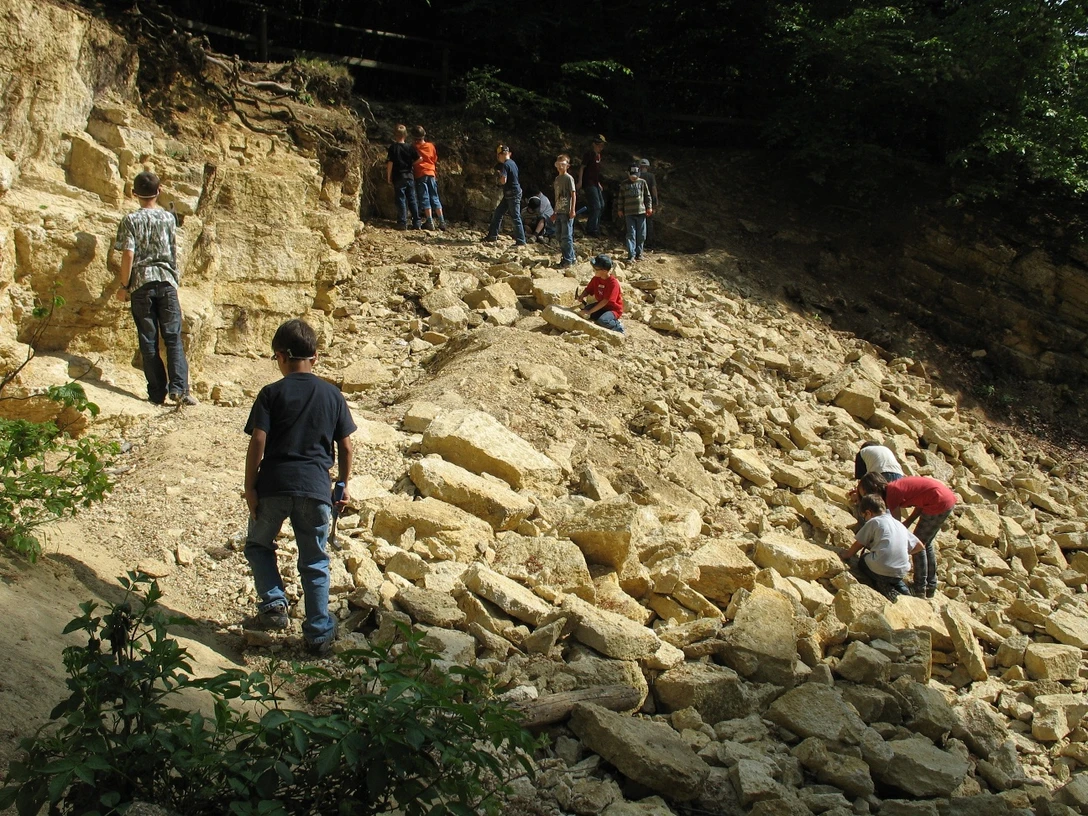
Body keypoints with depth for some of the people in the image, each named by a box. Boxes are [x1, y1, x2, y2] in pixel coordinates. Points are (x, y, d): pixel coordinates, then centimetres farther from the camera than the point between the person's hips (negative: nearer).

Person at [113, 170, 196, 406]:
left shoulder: (131, 220, -2)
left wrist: (123, 286, -2)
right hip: (166, 281, 2)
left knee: (148, 341, 3)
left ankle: (158, 392, 4)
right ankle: (178, 387, -11)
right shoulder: (168, 217, 6)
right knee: (173, 337, 1)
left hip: (141, 283, -1)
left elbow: (128, 255, -9)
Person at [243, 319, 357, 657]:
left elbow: (257, 442, -9)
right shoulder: (332, 395, 6)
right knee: (315, 562, 11)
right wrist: (344, 484, 19)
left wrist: (250, 487, -3)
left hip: (273, 485, -2)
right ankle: (319, 634, 13)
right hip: (316, 488, 2)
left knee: (258, 545, 23)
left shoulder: (271, 394, -2)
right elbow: (345, 445, 8)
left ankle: (274, 603, 8)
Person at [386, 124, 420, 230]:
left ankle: (402, 223, -4)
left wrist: (388, 177, -2)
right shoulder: (410, 147, 2)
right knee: (412, 200, 8)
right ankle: (416, 223, 8)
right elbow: (418, 159, -3)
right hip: (410, 176, 3)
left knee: (401, 200, -1)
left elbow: (390, 163, -9)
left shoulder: (393, 147, -6)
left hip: (398, 177, -3)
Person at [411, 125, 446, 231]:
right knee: (435, 198, 8)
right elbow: (435, 161, 13)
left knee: (424, 198, -2)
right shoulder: (430, 146, 7)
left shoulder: (413, 147, -4)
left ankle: (430, 222, -8)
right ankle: (442, 222, 5)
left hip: (420, 175, -4)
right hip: (431, 173, 4)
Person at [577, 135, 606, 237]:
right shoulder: (589, 154, -12)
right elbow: (582, 167, -14)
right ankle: (591, 229, -6)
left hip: (595, 183, 10)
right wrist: (580, 182, -20)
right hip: (589, 184, -10)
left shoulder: (598, 155, 15)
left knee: (601, 206, 12)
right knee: (596, 206, -12)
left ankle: (595, 227, 22)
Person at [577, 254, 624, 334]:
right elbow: (588, 290, 5)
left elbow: (605, 301, -29)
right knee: (584, 310, -12)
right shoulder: (596, 279, -3)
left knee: (602, 321, -35)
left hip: (613, 309, -8)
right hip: (601, 306, 8)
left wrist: (590, 311, -31)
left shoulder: (613, 283, -25)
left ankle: (617, 326, -4)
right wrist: (582, 296, -20)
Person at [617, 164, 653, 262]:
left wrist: (649, 207, 4)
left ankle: (639, 253, 17)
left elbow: (647, 196, 8)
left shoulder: (642, 182, 5)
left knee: (641, 234, 5)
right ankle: (631, 255, -5)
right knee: (631, 234, -5)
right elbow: (621, 198, 11)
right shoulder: (624, 185, 5)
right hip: (629, 213, -1)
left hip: (641, 212, 1)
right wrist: (620, 210, 9)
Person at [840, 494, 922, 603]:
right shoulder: (899, 524, 20)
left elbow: (858, 545, 7)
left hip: (880, 570, -6)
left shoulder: (873, 522, 2)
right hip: (901, 572, 6)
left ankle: (883, 588, 2)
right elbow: (919, 546, 24)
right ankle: (902, 589, 8)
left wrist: (845, 556, 23)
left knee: (862, 561, 23)